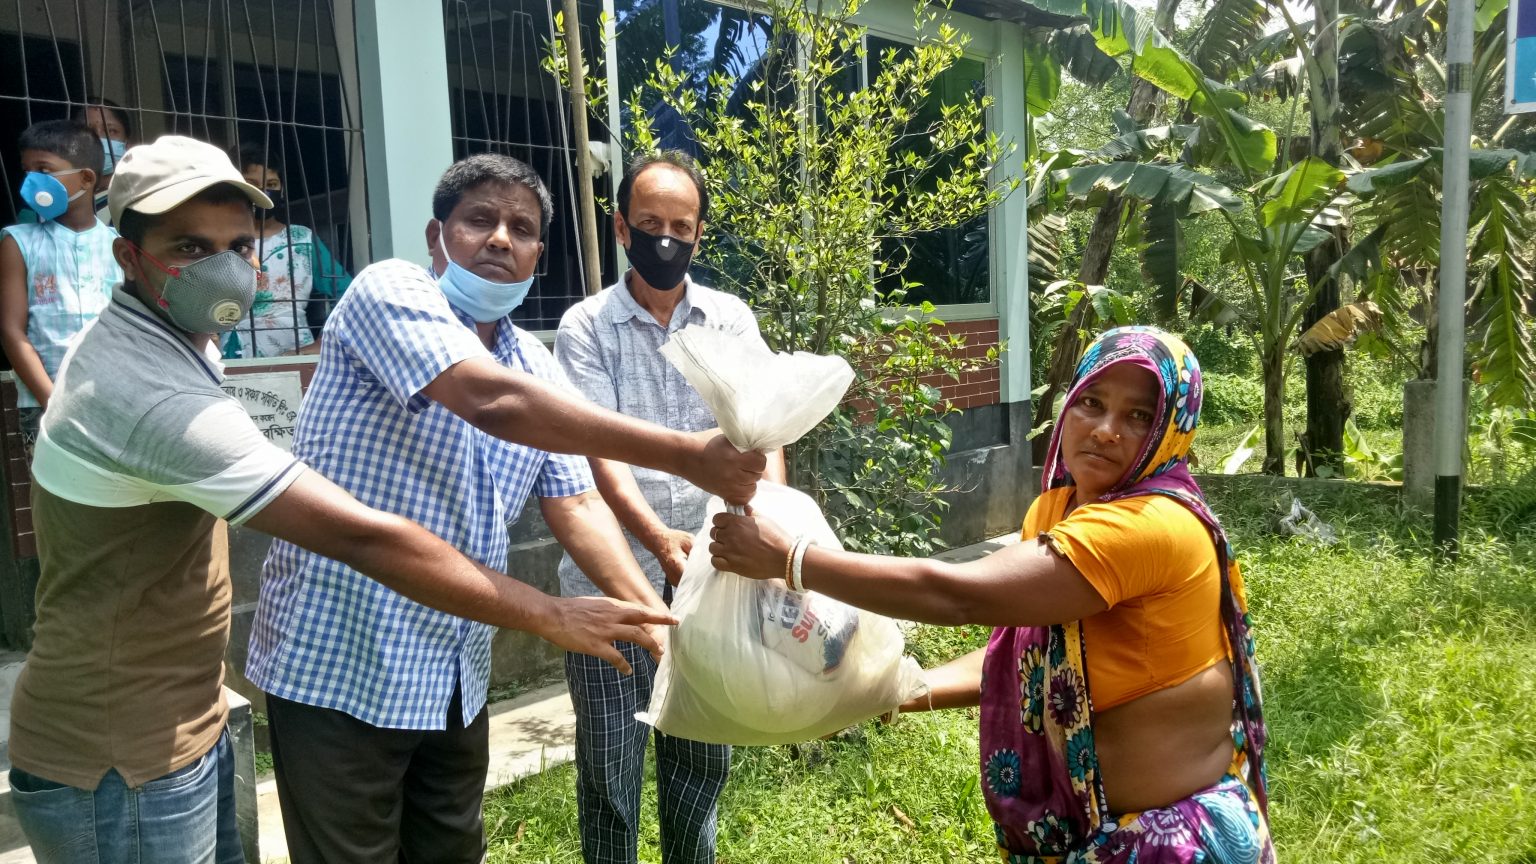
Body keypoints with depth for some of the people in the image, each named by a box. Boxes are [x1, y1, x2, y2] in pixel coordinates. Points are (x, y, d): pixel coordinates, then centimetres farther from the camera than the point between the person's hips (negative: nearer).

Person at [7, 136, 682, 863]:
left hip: (183, 730, 9)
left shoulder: (146, 343, 4)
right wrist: (552, 617, -31)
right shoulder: (156, 395, -30)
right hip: (121, 766, -9)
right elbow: (363, 537, -35)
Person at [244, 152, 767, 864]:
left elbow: (574, 504, 3)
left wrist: (655, 613, -13)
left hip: (456, 679, 7)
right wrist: (683, 455, -32)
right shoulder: (390, 292, -13)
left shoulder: (536, 367, 9)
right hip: (340, 668, -7)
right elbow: (491, 401, -30)